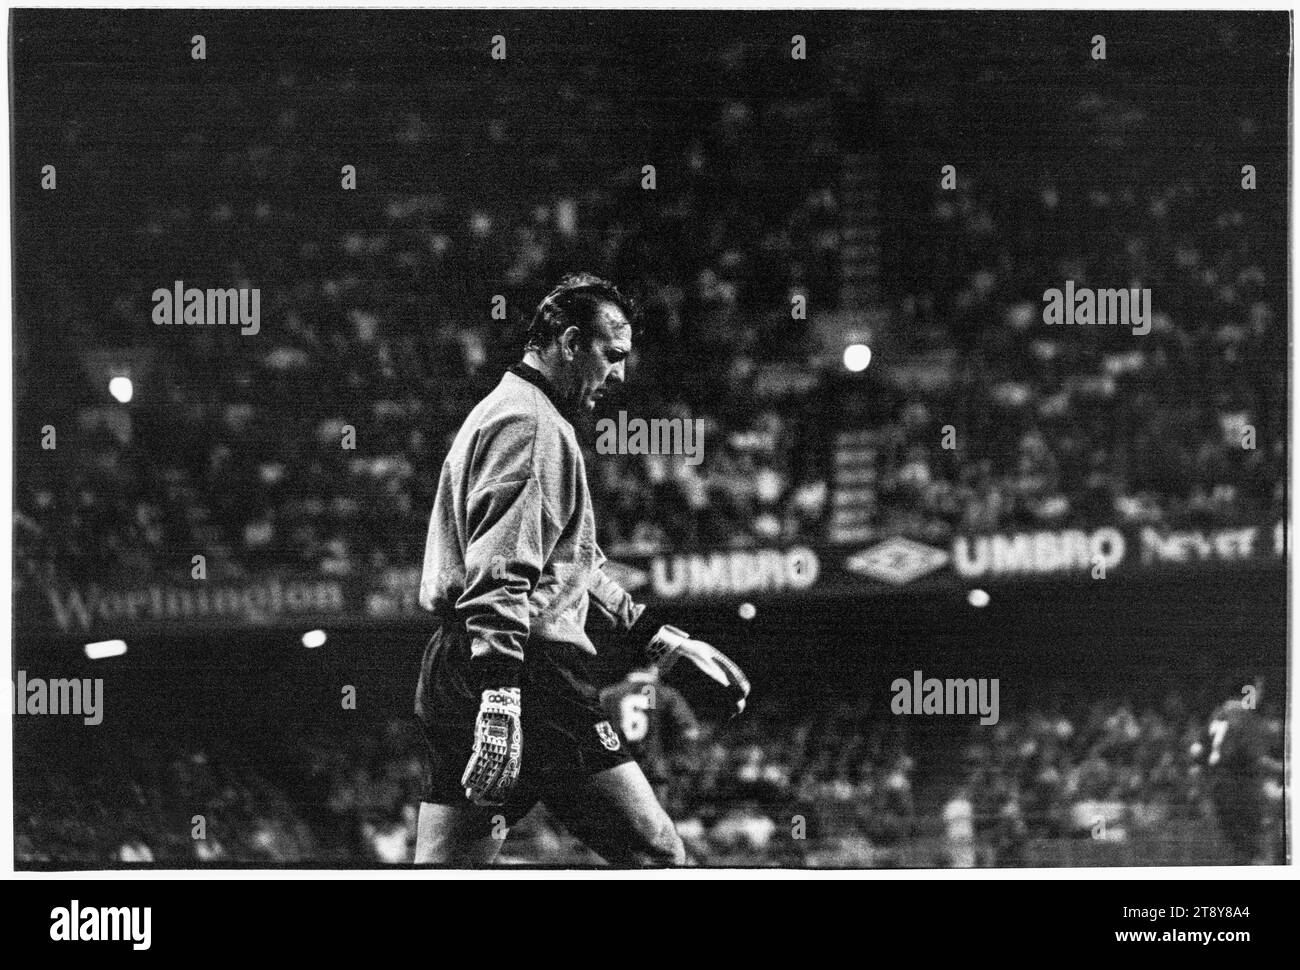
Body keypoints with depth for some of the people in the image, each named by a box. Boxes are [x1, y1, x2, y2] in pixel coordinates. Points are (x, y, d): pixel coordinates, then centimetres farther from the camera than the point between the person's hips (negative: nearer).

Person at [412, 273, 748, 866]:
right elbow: (500, 577, -19)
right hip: (528, 669, -11)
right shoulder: (527, 422, -7)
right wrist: (500, 699, -27)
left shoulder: (503, 412, 27)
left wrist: (666, 641, 29)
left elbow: (572, 568, 31)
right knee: (654, 854, -7)